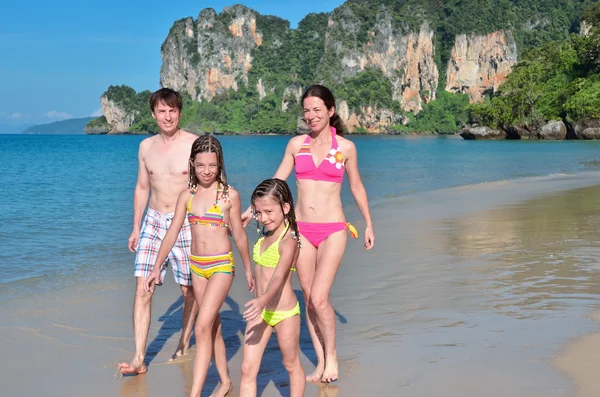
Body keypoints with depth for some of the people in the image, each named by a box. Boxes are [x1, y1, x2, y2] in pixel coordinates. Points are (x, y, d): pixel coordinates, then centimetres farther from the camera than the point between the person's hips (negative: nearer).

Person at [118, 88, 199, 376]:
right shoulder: (146, 147, 7)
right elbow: (142, 188, 15)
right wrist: (136, 229, 15)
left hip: (186, 223, -3)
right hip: (153, 222, 3)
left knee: (190, 289, 8)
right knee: (142, 289, -6)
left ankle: (184, 343, 31)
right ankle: (139, 359, -5)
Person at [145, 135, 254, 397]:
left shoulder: (230, 195, -6)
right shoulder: (187, 195, 4)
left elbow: (239, 234, 1)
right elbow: (172, 232, 7)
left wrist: (248, 270, 7)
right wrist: (157, 267, 6)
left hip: (222, 266, -5)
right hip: (196, 266, 5)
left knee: (203, 328, -14)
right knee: (213, 327, 15)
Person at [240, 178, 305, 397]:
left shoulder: (288, 241, -18)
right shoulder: (265, 236, 7)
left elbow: (279, 276, -33)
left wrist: (263, 300, -48)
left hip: (284, 312, -7)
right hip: (261, 312, 7)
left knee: (292, 365, 12)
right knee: (247, 368, 2)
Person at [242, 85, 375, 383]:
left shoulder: (345, 147, 0)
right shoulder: (296, 144, 5)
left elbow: (357, 187, 11)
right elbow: (276, 181, 8)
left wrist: (368, 224, 16)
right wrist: (251, 210, -1)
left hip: (333, 230, -3)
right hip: (301, 229, 3)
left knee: (319, 299, -12)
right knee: (309, 300, 6)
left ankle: (332, 355, 12)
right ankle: (321, 363, 18)